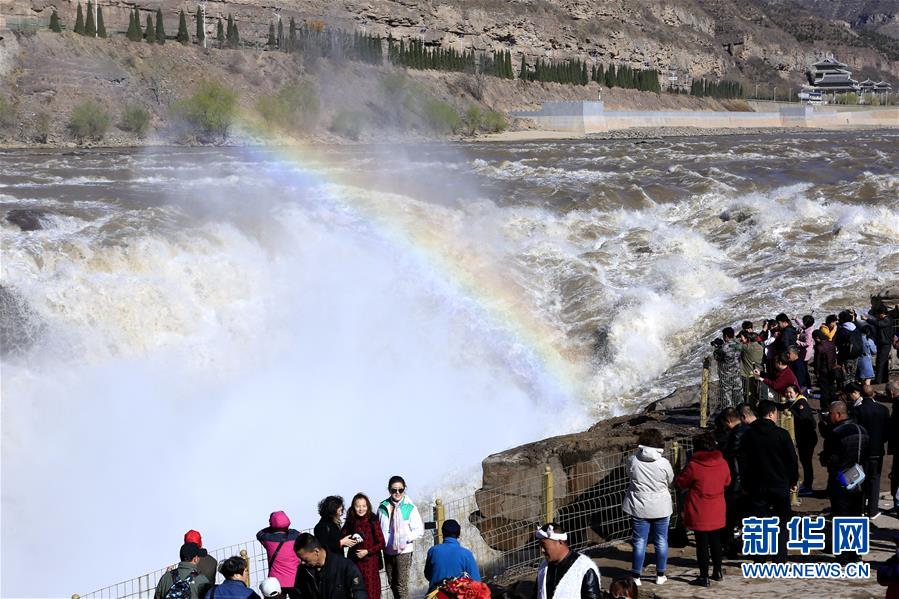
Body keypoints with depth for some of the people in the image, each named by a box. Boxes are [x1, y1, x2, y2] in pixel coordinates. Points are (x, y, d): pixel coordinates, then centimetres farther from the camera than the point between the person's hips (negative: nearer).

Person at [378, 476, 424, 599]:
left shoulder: (410, 508, -10)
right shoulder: (383, 507, 1)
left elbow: (419, 530, -7)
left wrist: (406, 538, -20)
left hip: (403, 551, -5)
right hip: (388, 551, 5)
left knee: (401, 585, -7)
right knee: (392, 584, 17)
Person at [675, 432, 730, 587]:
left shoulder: (693, 465, -18)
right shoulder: (722, 463, -3)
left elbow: (680, 483, -6)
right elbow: (727, 481, 13)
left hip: (699, 514, -5)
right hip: (717, 513, 5)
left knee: (702, 544, 2)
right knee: (715, 542, 19)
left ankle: (704, 577, 5)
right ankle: (717, 572, 30)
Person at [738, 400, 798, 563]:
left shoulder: (749, 435, -1)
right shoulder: (781, 434, -8)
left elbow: (742, 462, 2)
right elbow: (792, 460, -4)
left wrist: (745, 485, 10)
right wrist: (794, 481, 9)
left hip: (756, 487, 2)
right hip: (780, 485, -2)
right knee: (782, 524, 7)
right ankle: (781, 559, 6)